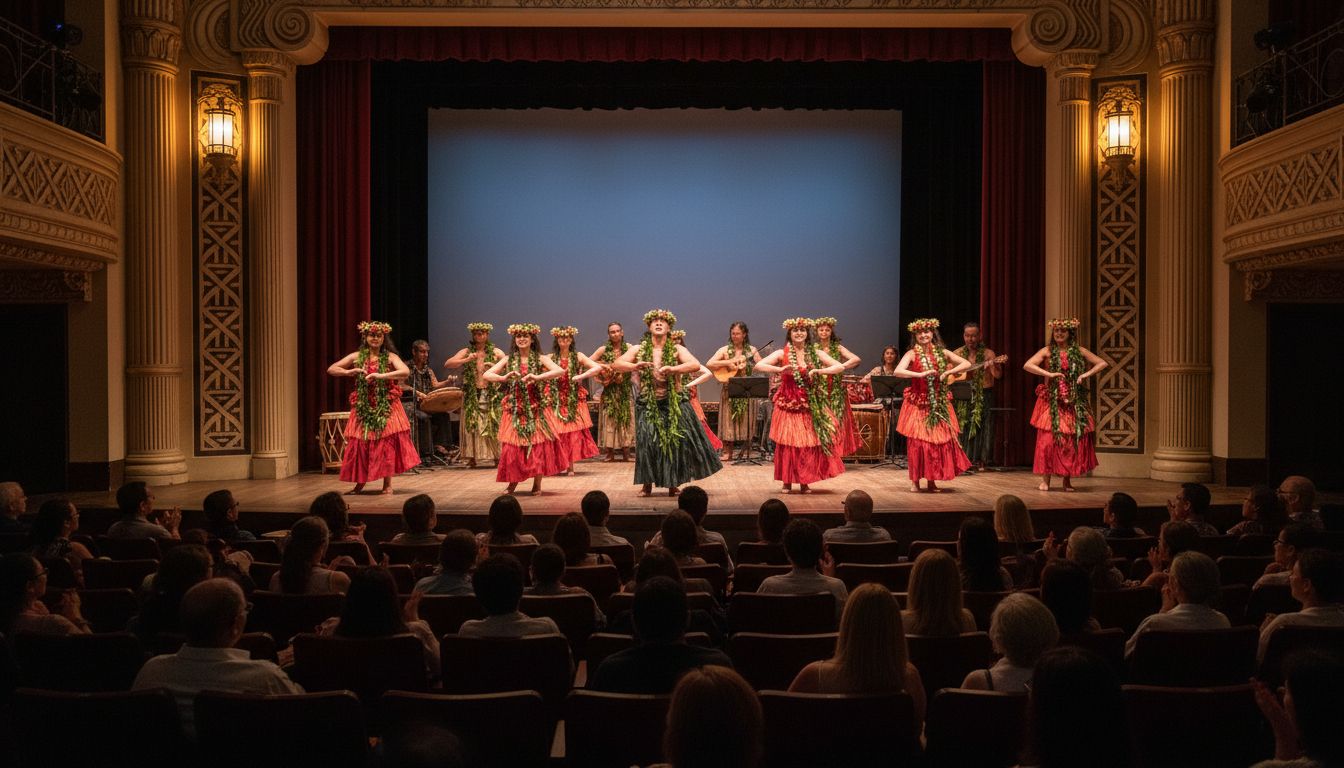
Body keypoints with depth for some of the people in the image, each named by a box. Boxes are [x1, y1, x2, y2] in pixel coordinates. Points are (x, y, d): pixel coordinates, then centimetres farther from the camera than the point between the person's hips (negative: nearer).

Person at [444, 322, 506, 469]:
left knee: (493, 424, -3)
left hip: (491, 395, 0)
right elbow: (447, 364, -7)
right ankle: (472, 458, 1)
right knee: (471, 424, -3)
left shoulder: (495, 352, 6)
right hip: (471, 395, 1)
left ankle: (497, 457, 4)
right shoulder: (466, 352, 5)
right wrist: (466, 360, -20)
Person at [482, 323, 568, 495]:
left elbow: (560, 371, -14)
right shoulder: (508, 360, 6)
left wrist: (538, 377, -26)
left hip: (536, 409, -1)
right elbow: (486, 375, -1)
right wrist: (503, 377, -21)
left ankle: (537, 484, 9)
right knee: (512, 446, -1)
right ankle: (512, 482, 16)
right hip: (514, 410, 1)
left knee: (538, 445, -3)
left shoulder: (540, 358, 1)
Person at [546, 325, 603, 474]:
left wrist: (581, 376, -12)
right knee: (558, 432, -4)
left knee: (573, 431, -2)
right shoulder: (551, 358, 5)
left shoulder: (578, 356, 4)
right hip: (556, 400, 0)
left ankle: (570, 465, 4)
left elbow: (598, 368, -4)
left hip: (574, 400, 0)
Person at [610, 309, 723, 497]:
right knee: (647, 442, -9)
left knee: (677, 442, -4)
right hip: (647, 404, 0)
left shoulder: (677, 349, 1)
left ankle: (673, 484, 12)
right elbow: (616, 364, -5)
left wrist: (673, 368, -30)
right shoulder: (638, 350, 4)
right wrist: (635, 366, -25)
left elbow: (696, 365, -14)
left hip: (674, 403, 0)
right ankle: (647, 485, 7)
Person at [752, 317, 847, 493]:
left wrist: (819, 371, -17)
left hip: (811, 406, 2)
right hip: (788, 405, -1)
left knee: (810, 443, 0)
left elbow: (840, 367, -3)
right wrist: (780, 369, -26)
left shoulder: (816, 353, 4)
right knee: (788, 444, -1)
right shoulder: (782, 353, -1)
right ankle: (787, 482, 12)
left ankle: (805, 482, 13)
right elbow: (759, 365, -13)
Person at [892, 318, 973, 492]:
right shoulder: (912, 353, -4)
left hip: (939, 404, 3)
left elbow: (967, 364, 3)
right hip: (918, 404, -3)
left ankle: (932, 481, 11)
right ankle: (915, 481, 7)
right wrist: (921, 374, -28)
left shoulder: (941, 352, 5)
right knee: (917, 442, -4)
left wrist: (948, 373, -10)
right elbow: (898, 371, -20)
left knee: (940, 441, 0)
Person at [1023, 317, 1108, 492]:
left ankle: (1067, 480, 11)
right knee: (1048, 438, -7)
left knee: (1074, 440, 0)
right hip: (1052, 402, -2)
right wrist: (1049, 374, -19)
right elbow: (1027, 365, -10)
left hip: (1074, 403, 2)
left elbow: (1102, 363, 7)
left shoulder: (1079, 351, 7)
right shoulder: (1047, 351, 1)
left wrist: (1086, 374, -9)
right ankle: (1045, 480, -1)